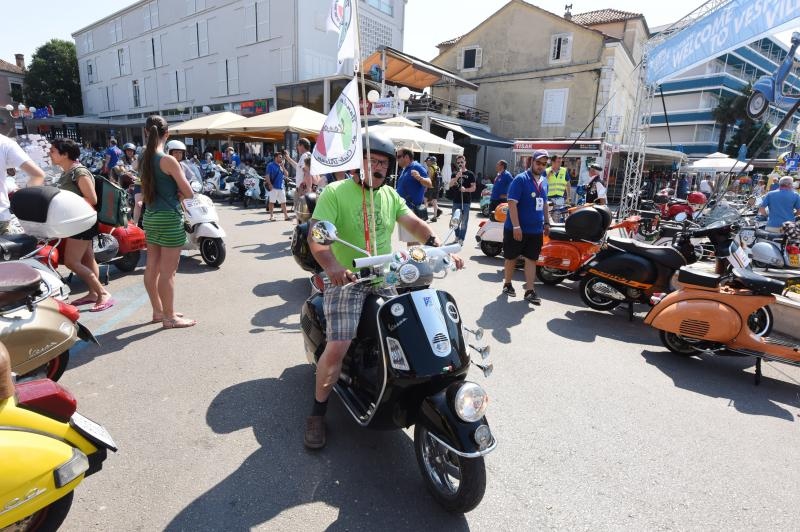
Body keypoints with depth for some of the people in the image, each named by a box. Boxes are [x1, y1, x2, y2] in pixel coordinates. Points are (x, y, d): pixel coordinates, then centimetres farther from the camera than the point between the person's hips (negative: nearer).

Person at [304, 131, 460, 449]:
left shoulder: (390, 195, 14)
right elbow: (315, 235, -18)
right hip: (345, 280, -5)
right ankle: (318, 413, 7)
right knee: (337, 348, -17)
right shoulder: (335, 192, -5)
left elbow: (415, 225, 6)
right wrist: (331, 265, -38)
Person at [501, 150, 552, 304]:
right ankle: (507, 284, 26)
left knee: (531, 259, 6)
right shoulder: (520, 179, -12)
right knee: (511, 257, 8)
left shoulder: (544, 181, 10)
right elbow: (512, 203, -18)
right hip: (516, 228, -6)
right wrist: (516, 226, -23)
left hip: (536, 229, 6)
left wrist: (547, 223, 17)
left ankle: (529, 291, 11)